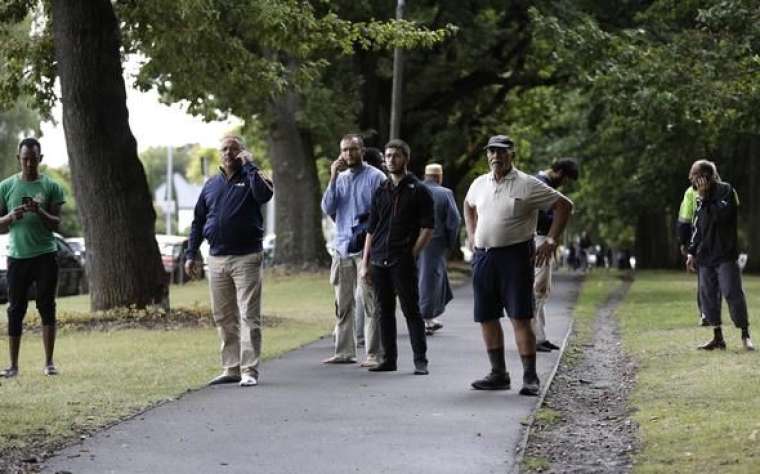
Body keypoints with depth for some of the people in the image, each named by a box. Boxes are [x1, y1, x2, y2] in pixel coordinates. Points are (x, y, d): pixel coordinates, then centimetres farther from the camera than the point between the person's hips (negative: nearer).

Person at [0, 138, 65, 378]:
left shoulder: (51, 187, 1)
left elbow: (56, 224, -1)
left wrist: (40, 212, -20)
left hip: (45, 255, -1)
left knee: (47, 307, 0)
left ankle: (49, 362, 4)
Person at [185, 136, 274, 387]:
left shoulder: (250, 178, 2)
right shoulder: (211, 185, 16)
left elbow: (264, 194, -23)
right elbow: (198, 221, 19)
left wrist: (249, 166, -15)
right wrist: (191, 254, 13)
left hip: (246, 259, -5)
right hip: (217, 260, 5)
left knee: (248, 316, -7)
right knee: (223, 318, 8)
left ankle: (249, 370, -7)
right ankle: (230, 368, 15)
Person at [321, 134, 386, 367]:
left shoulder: (375, 177, -2)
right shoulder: (340, 178, 14)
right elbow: (327, 208, 4)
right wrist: (333, 178, -3)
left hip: (366, 247, -6)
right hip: (342, 248, 6)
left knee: (370, 303, -7)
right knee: (343, 305, 10)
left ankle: (374, 354, -6)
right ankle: (344, 352, 16)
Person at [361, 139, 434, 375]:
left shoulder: (418, 191, 1)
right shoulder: (381, 192, 15)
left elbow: (427, 229, -4)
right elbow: (371, 230, 15)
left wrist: (412, 254, -11)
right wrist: (365, 264, 10)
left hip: (403, 262, -5)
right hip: (379, 262, 5)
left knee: (411, 311, -5)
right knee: (385, 311, 8)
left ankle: (420, 361, -3)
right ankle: (389, 359, 14)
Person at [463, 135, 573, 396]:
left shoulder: (528, 185, -6)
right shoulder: (479, 184, 11)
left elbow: (564, 205, -3)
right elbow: (468, 205, 33)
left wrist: (551, 241, -7)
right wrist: (472, 235, 20)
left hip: (515, 256, -6)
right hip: (483, 257, 6)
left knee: (520, 317, -10)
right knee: (486, 317, 7)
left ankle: (530, 378, -8)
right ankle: (498, 374, 17)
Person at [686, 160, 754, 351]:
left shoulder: (725, 190, -5)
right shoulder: (701, 198, 15)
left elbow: (721, 215, -21)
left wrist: (704, 198, -17)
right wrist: (692, 252, 16)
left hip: (726, 255, -7)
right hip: (705, 256, 7)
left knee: (732, 292, -10)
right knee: (707, 295, 4)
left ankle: (745, 335, 0)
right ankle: (717, 337, 11)